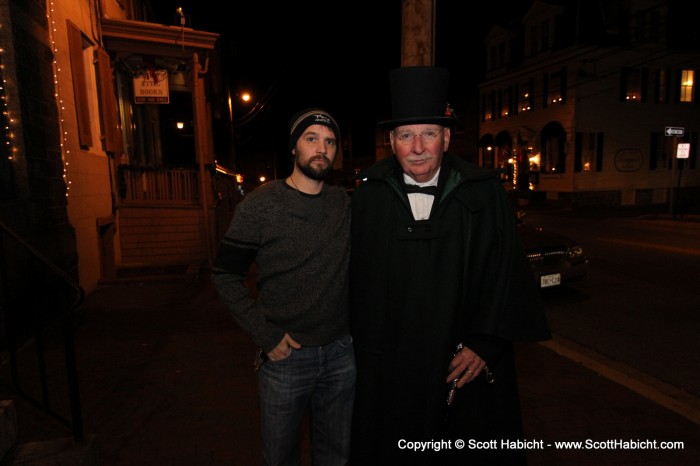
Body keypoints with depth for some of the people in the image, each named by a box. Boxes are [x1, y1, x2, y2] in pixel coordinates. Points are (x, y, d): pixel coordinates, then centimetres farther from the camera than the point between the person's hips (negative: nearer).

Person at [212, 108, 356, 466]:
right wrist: (265, 336, -11)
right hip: (285, 356, -2)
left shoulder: (345, 204, 0)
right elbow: (224, 275, -6)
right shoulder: (259, 206, -10)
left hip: (341, 353, 3)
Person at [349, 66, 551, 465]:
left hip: (467, 362, 0)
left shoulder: (485, 193, -6)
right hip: (388, 367, 1)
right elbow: (358, 275, 2)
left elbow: (506, 272, -5)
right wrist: (365, 342, 5)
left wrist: (485, 343, -10)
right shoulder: (369, 196, -3)